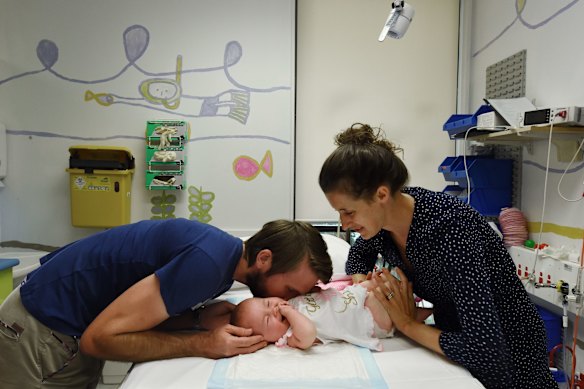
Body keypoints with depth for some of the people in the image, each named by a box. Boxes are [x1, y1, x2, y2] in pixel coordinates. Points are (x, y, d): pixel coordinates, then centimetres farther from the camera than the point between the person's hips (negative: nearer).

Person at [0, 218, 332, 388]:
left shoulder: (224, 250, -6)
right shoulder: (209, 261, -33)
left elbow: (147, 306, 0)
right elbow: (99, 338, -29)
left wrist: (199, 318, -17)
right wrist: (204, 345, -29)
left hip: (78, 327, 8)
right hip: (41, 331, -8)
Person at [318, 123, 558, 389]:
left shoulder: (449, 229, -34)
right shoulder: (381, 216, -15)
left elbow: (485, 351, -35)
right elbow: (358, 256, 7)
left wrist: (409, 324, -24)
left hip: (504, 357, -6)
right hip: (451, 337, 6)